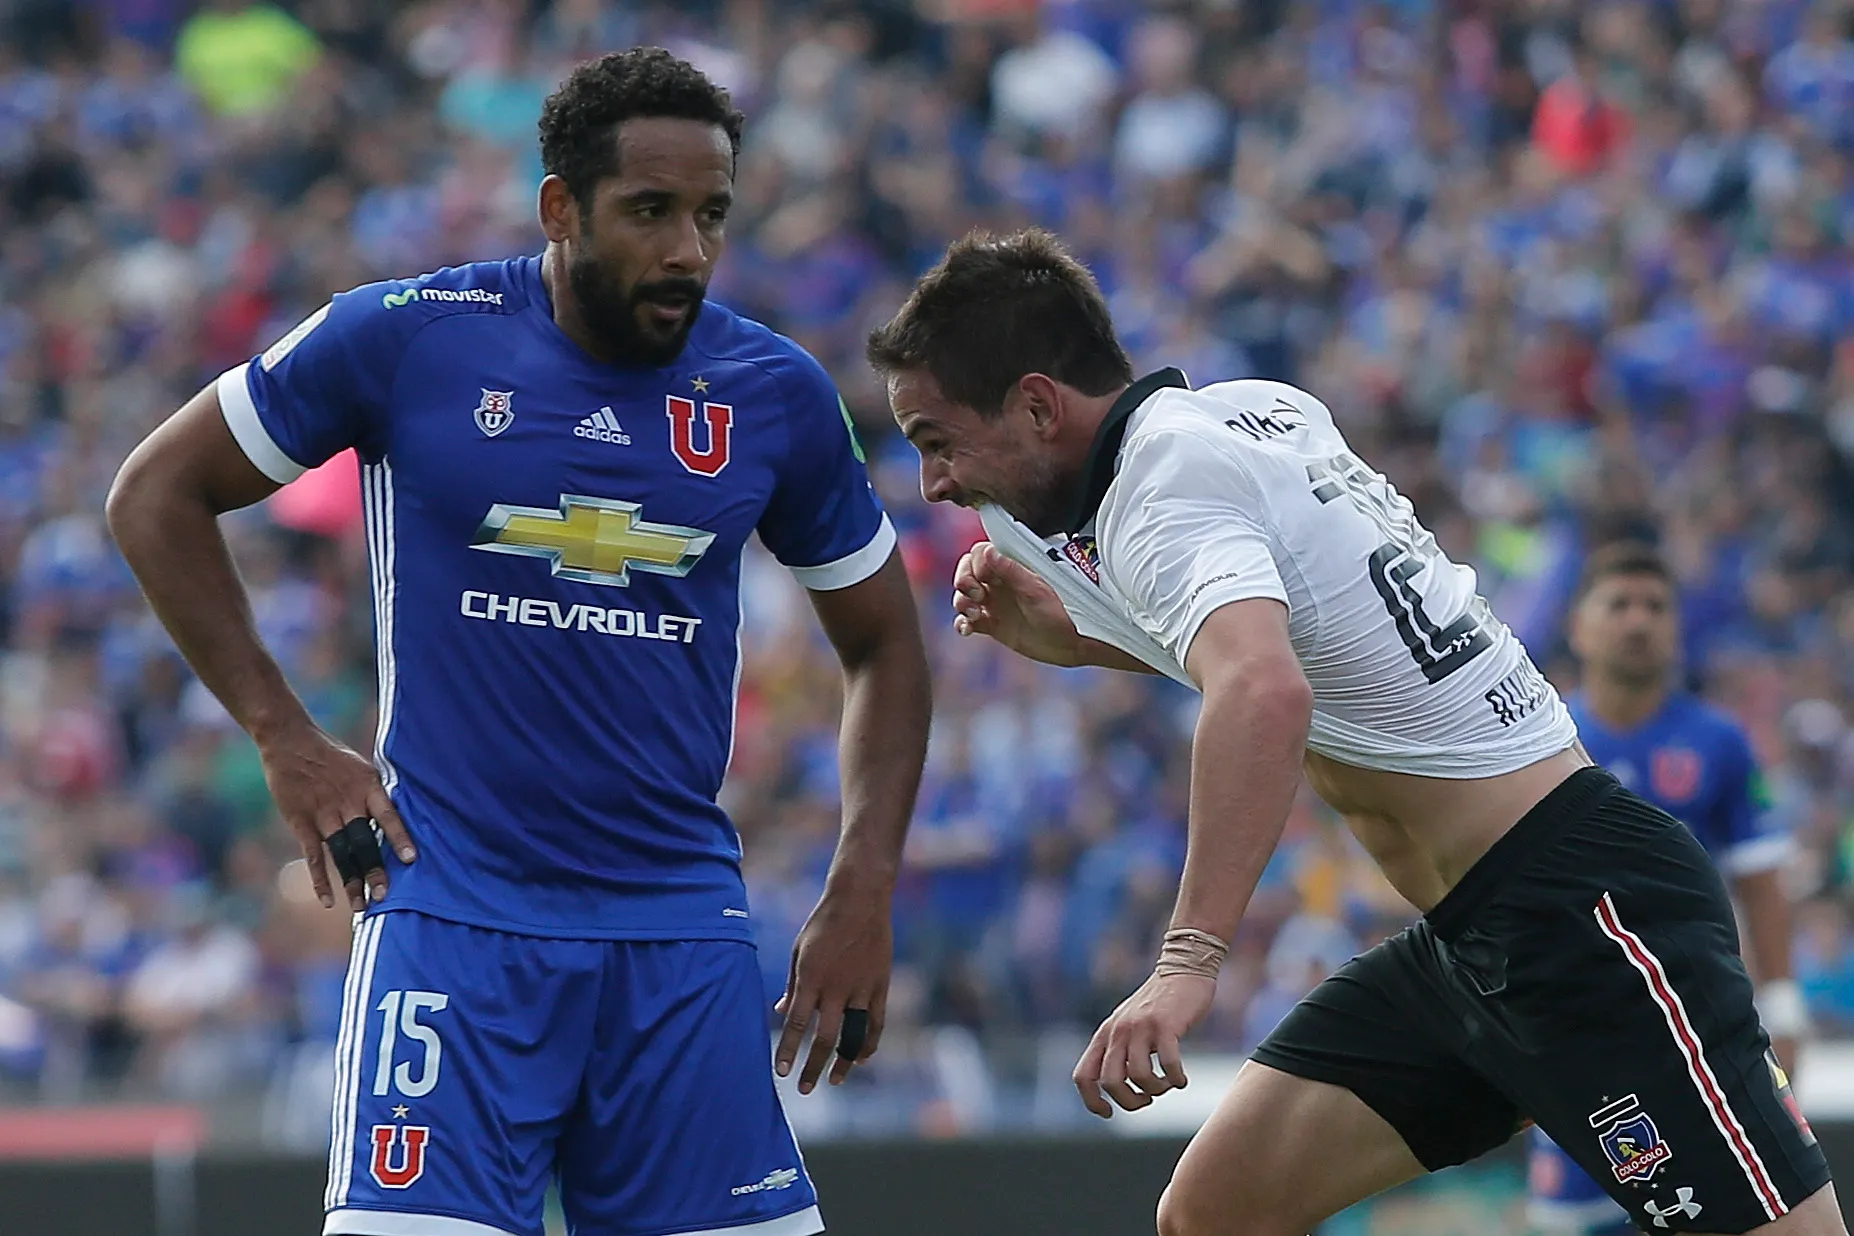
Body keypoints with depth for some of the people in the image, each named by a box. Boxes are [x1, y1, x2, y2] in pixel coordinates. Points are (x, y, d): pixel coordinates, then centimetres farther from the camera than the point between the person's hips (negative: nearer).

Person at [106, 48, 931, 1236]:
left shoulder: (777, 392, 2)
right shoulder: (405, 338, -6)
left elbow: (882, 643, 16)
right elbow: (157, 496, 5)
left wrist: (863, 894, 5)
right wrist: (286, 739, -1)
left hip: (683, 927, 3)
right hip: (454, 908, -3)